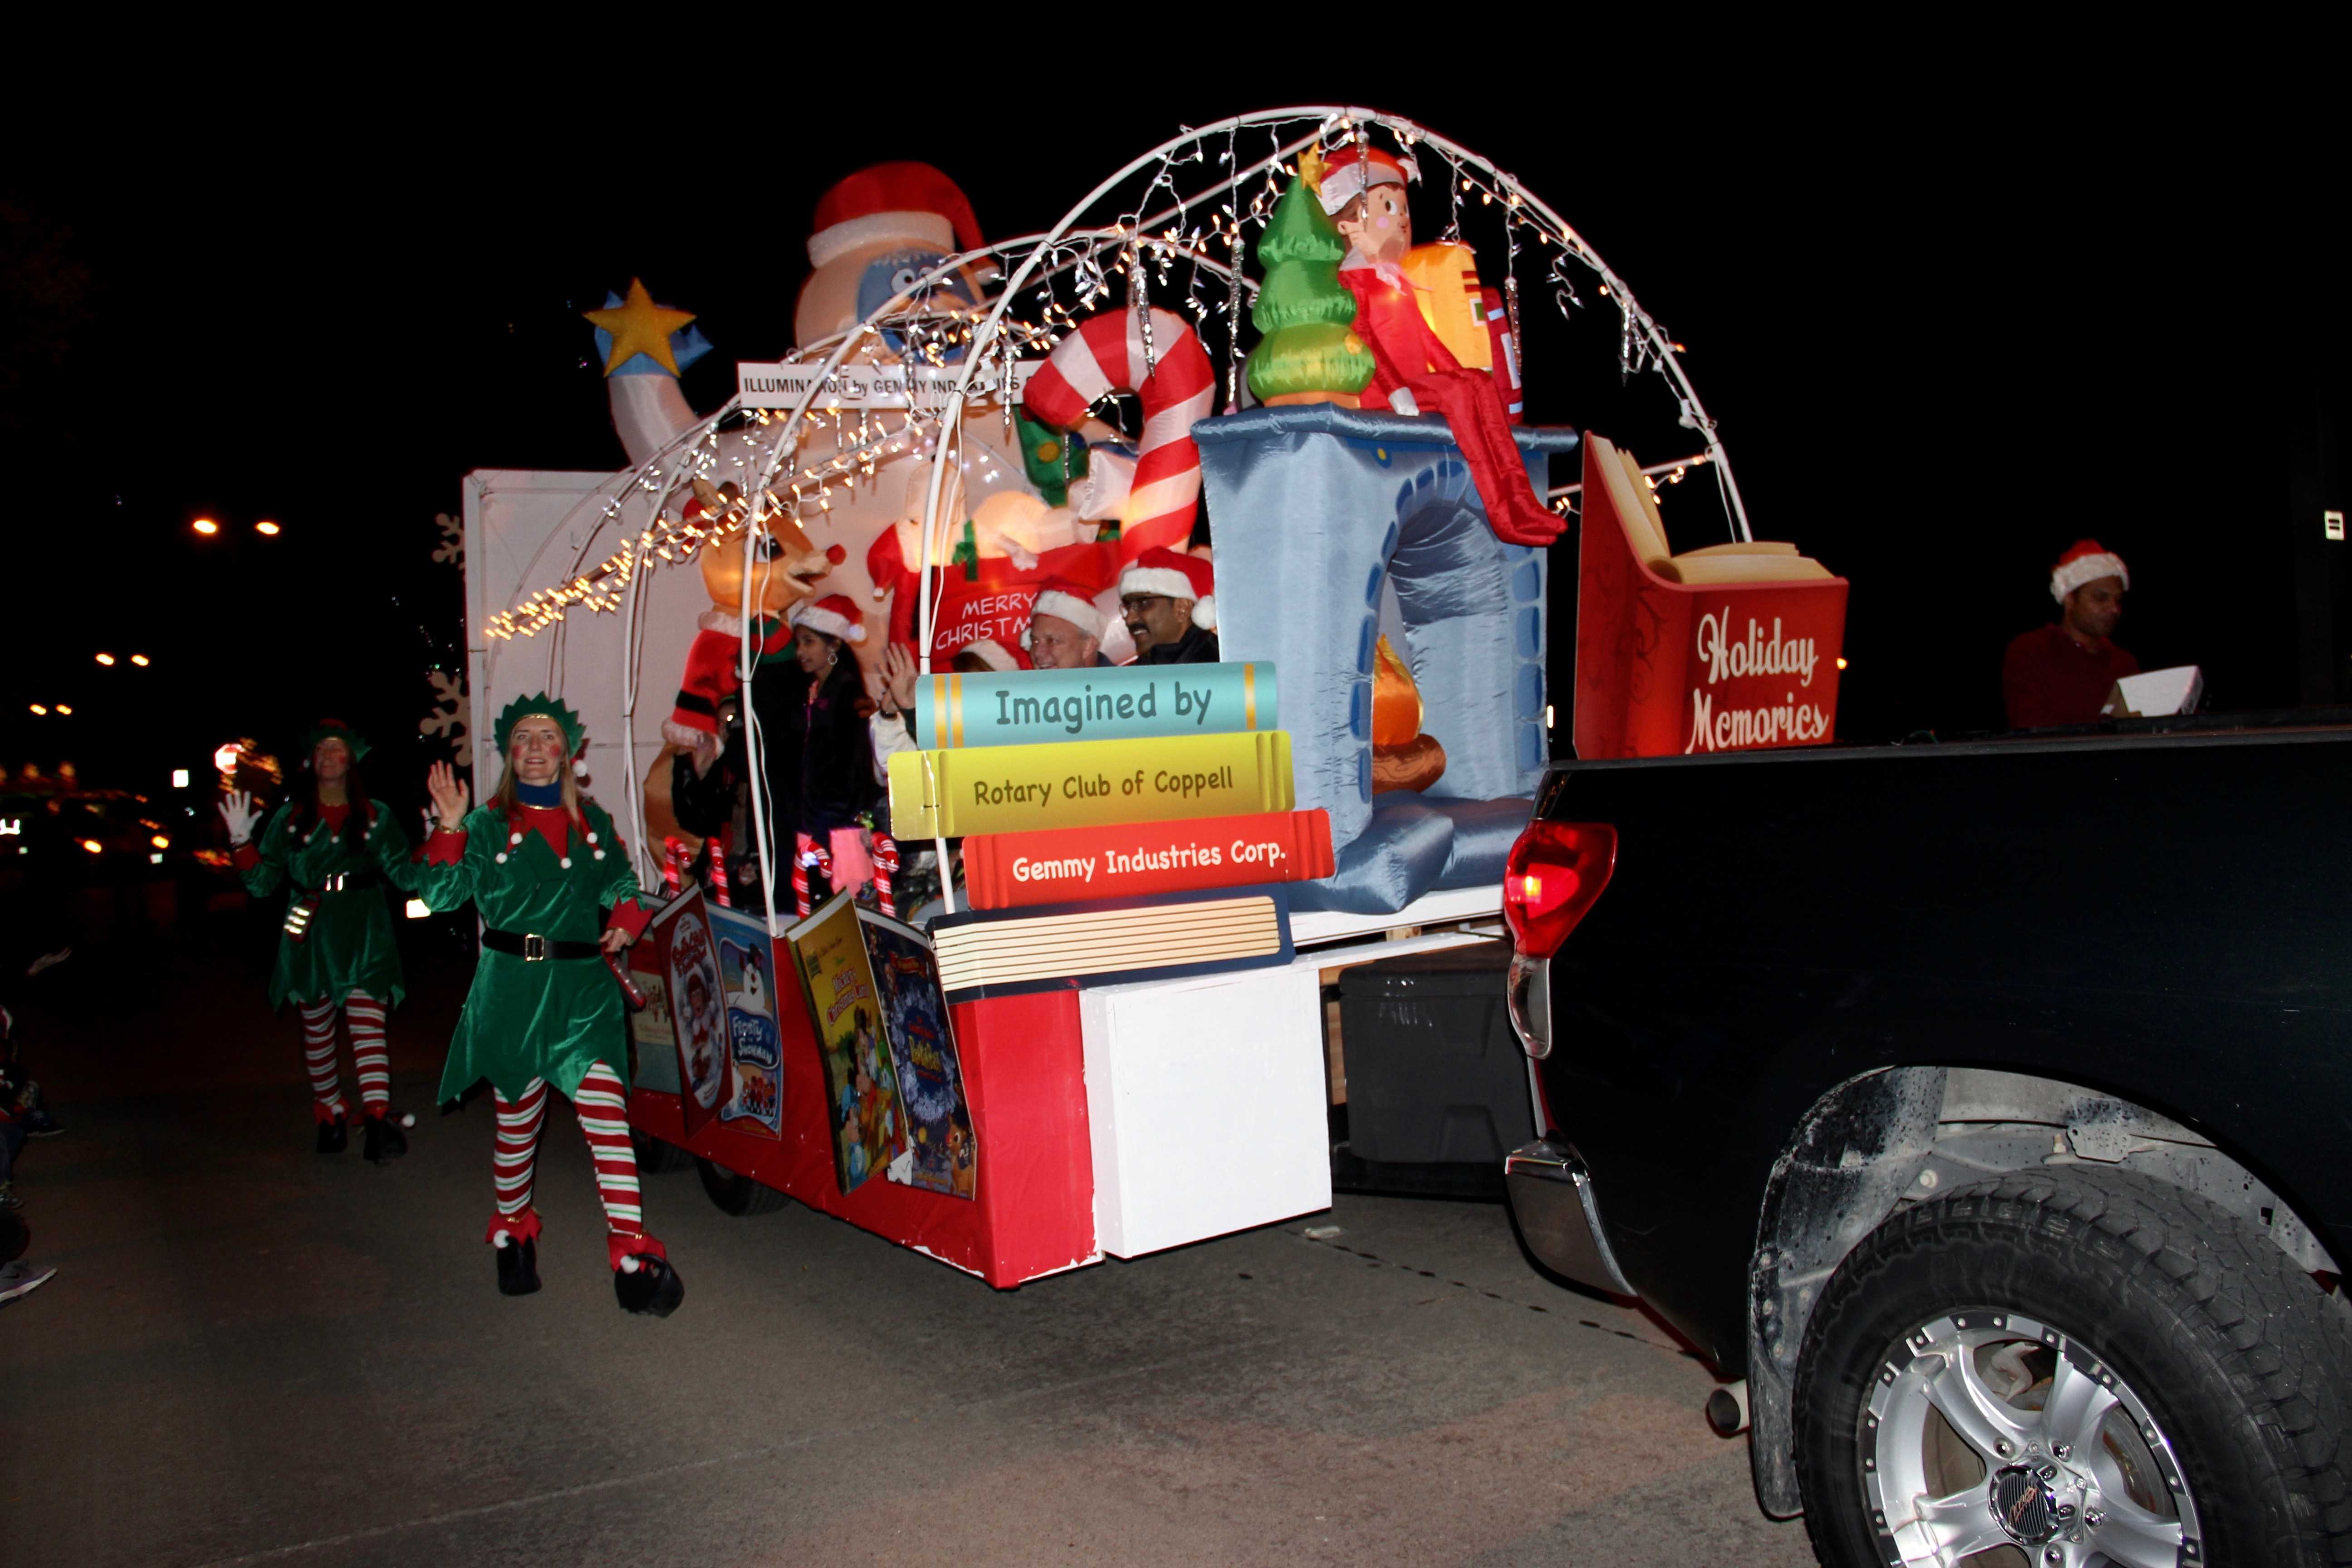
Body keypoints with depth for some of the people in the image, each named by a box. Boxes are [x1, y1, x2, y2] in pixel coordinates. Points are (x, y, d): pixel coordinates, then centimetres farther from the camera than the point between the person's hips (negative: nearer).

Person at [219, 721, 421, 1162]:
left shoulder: (376, 816, 6)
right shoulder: (290, 818, 9)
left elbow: (408, 876, 2)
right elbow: (262, 883, 5)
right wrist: (241, 840, -7)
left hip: (363, 936, -2)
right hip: (309, 935, 2)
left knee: (368, 1025, -16)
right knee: (317, 1030, 10)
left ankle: (379, 1121, -27)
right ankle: (330, 1115, 25)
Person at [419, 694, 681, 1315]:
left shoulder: (593, 822, 11)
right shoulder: (489, 825, 4)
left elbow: (622, 882, 23)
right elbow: (443, 896, -5)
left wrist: (627, 916, 2)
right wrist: (450, 829, -16)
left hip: (583, 989, 1)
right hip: (512, 988, -1)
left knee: (605, 1109, -13)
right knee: (518, 1117, 10)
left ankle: (630, 1248, -14)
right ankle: (512, 1229, 35)